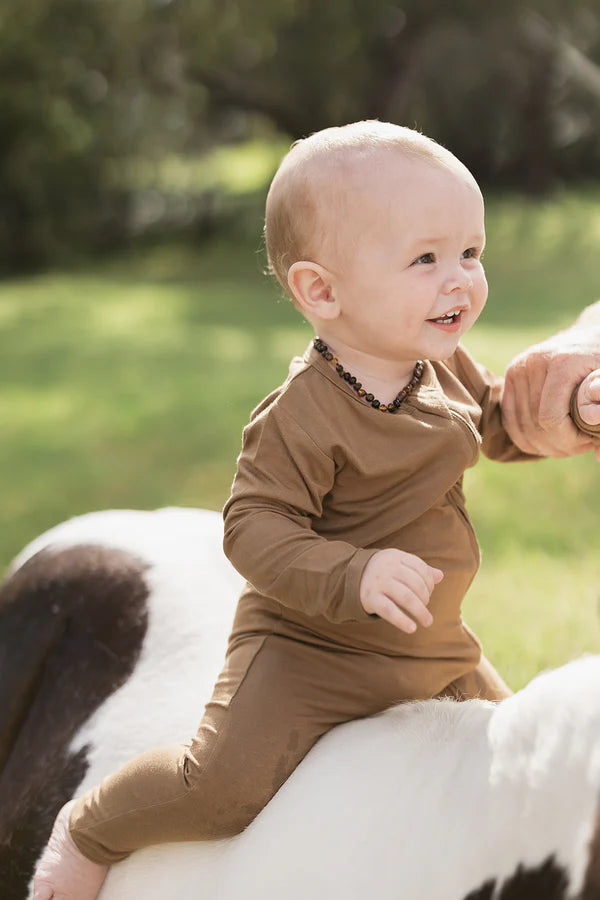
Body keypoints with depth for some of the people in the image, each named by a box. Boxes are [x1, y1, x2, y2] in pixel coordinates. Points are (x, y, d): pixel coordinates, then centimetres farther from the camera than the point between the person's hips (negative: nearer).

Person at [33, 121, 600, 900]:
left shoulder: (447, 368, 0)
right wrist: (353, 577, -40)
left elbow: (491, 422, 19)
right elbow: (254, 526, -27)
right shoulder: (304, 417, -27)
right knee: (228, 784, -23)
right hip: (307, 647, -8)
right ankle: (88, 830, 6)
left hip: (433, 646, 8)